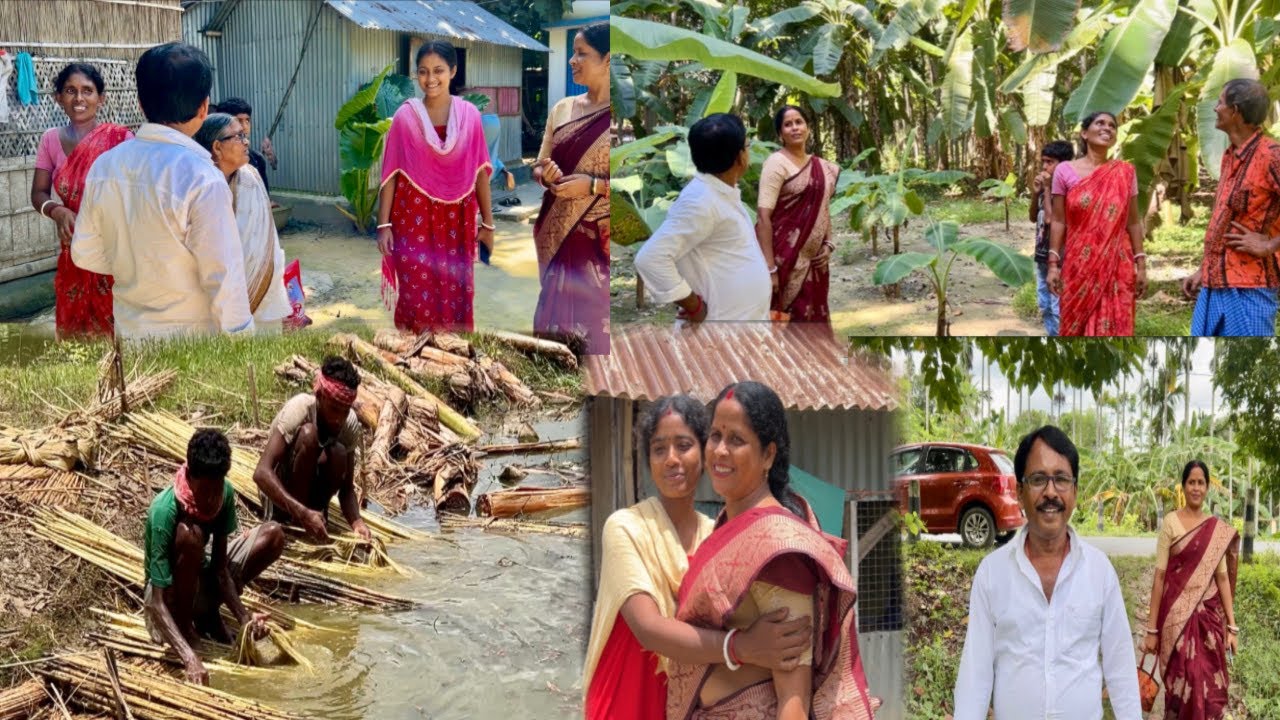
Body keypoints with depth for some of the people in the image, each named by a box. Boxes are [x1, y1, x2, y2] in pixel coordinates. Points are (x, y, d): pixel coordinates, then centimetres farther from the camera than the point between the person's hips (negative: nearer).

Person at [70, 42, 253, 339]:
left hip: (128, 326, 6)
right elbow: (223, 278, -20)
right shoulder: (201, 179, -21)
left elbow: (85, 254, 6)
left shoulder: (104, 166, -3)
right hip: (190, 333, -6)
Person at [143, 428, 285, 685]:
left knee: (273, 535, -11)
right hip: (170, 593, -6)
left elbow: (220, 567, -13)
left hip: (203, 576, 6)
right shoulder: (164, 512, -33)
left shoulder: (224, 493, -17)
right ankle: (185, 626, -17)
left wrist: (244, 618, -29)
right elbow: (158, 602, -36)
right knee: (190, 534, -36)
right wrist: (190, 658, -48)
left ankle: (208, 613, 2)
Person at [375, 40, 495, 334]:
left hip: (456, 222, 2)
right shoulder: (405, 117, -5)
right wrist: (384, 224, -6)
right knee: (417, 297, 0)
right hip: (413, 221, -1)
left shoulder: (469, 115, -1)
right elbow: (391, 174, -3)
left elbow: (479, 172, 3)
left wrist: (488, 224, 6)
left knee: (454, 297, 7)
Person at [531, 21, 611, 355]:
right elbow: (538, 167, 14)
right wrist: (546, 176, -7)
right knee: (555, 322, 7)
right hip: (557, 235, 5)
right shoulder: (562, 109, 9)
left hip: (598, 241, -5)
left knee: (595, 325, -3)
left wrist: (592, 185, -20)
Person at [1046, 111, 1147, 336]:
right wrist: (1053, 264, -3)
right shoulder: (1065, 171, 0)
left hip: (1117, 266, 1)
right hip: (1079, 266, -1)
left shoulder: (1125, 172, 4)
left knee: (1114, 330, -1)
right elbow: (1058, 221, 2)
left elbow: (1133, 221, 7)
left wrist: (1141, 265, 4)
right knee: (1077, 328, 3)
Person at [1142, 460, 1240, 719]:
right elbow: (1159, 576, -5)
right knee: (1182, 687, -2)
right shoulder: (1171, 522, -4)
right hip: (1177, 616, -3)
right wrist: (1151, 628, -6)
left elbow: (1223, 577, 9)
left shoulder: (1219, 530, 7)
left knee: (1211, 688, 4)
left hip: (1209, 616, 3)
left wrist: (1232, 626, 4)